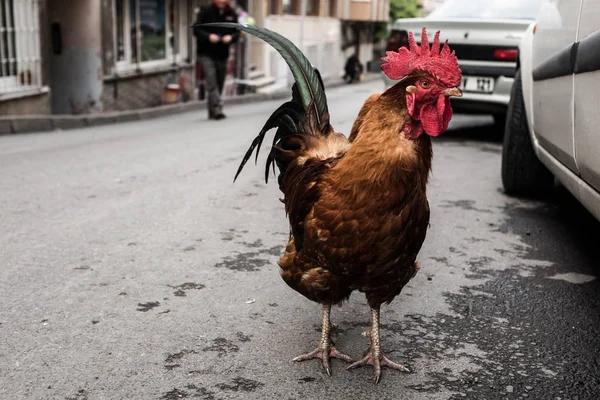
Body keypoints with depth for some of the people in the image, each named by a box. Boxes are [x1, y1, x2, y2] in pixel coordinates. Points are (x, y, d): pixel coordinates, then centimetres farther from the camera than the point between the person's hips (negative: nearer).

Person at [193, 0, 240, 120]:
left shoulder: (231, 13, 6)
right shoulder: (205, 11, -6)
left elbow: (236, 32, 8)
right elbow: (197, 29, -7)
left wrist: (231, 37, -14)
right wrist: (208, 36, -24)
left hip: (223, 54, 5)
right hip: (206, 53, -5)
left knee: (219, 83, 8)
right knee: (211, 80, -18)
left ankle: (212, 112, 18)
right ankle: (217, 108, -24)